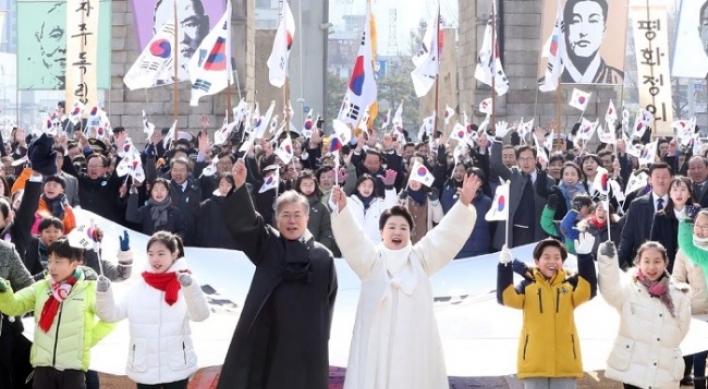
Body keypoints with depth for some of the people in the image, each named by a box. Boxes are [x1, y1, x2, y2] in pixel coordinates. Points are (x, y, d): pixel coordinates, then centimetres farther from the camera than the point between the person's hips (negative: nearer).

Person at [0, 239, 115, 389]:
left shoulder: (89, 290, -2)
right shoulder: (40, 287, 8)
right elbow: (14, 306, 0)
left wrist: (88, 339, -1)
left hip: (73, 366, -3)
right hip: (43, 364, 3)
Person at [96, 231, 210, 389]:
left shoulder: (183, 286, -4)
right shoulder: (137, 288, 2)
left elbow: (201, 314, -19)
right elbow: (112, 313, 0)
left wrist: (190, 286, -36)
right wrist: (103, 292, -19)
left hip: (176, 369, -2)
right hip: (144, 369, 2)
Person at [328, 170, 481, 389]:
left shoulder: (421, 258, 13)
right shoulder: (372, 259, 8)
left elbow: (447, 233, 3)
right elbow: (351, 237, -7)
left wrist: (463, 204, -12)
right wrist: (342, 208, -26)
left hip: (414, 342, 2)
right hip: (378, 343, -1)